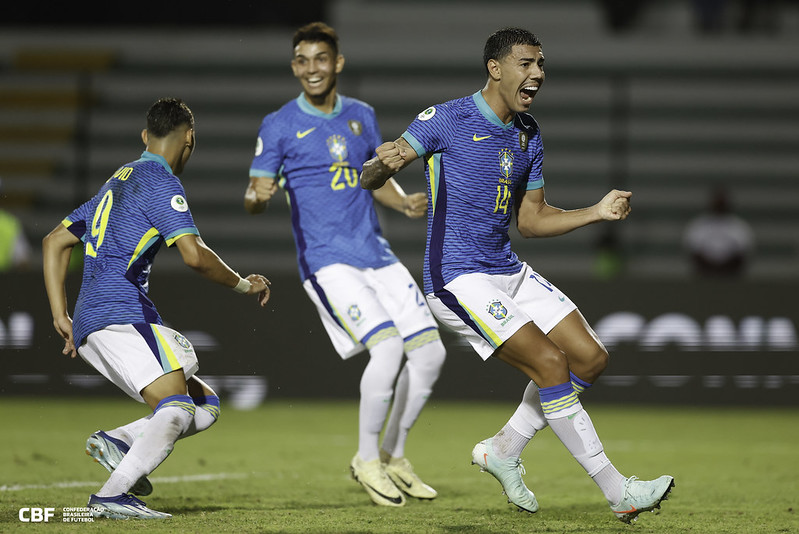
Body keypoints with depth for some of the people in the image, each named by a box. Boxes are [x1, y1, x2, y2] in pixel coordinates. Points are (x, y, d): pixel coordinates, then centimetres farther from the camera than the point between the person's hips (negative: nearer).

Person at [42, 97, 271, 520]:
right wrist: (243, 285, 2)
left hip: (88, 327, 9)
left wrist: (61, 317, 23)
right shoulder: (159, 182, -3)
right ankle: (111, 496, -36)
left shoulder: (117, 181, 25)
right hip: (120, 314, -9)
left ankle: (115, 442, -10)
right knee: (177, 409, -23)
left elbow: (54, 241, 28)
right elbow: (194, 255, -15)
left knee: (206, 405, 9)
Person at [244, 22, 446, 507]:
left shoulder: (361, 116, 12)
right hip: (327, 261, -6)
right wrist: (259, 194, -30)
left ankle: (394, 456, 20)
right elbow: (254, 197, -6)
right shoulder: (280, 126, -3)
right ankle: (367, 459, -4)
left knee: (430, 351, 0)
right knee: (388, 345, -23)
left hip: (377, 255, 6)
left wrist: (406, 203, 1)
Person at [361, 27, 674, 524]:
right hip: (458, 278, -8)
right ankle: (617, 491, -12)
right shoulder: (445, 120, -12)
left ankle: (503, 450, 17)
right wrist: (382, 164, -38)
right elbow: (370, 178, -14)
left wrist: (597, 212, 3)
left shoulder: (529, 134, 10)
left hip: (510, 272, 8)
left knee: (590, 357, 2)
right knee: (550, 362, -19)